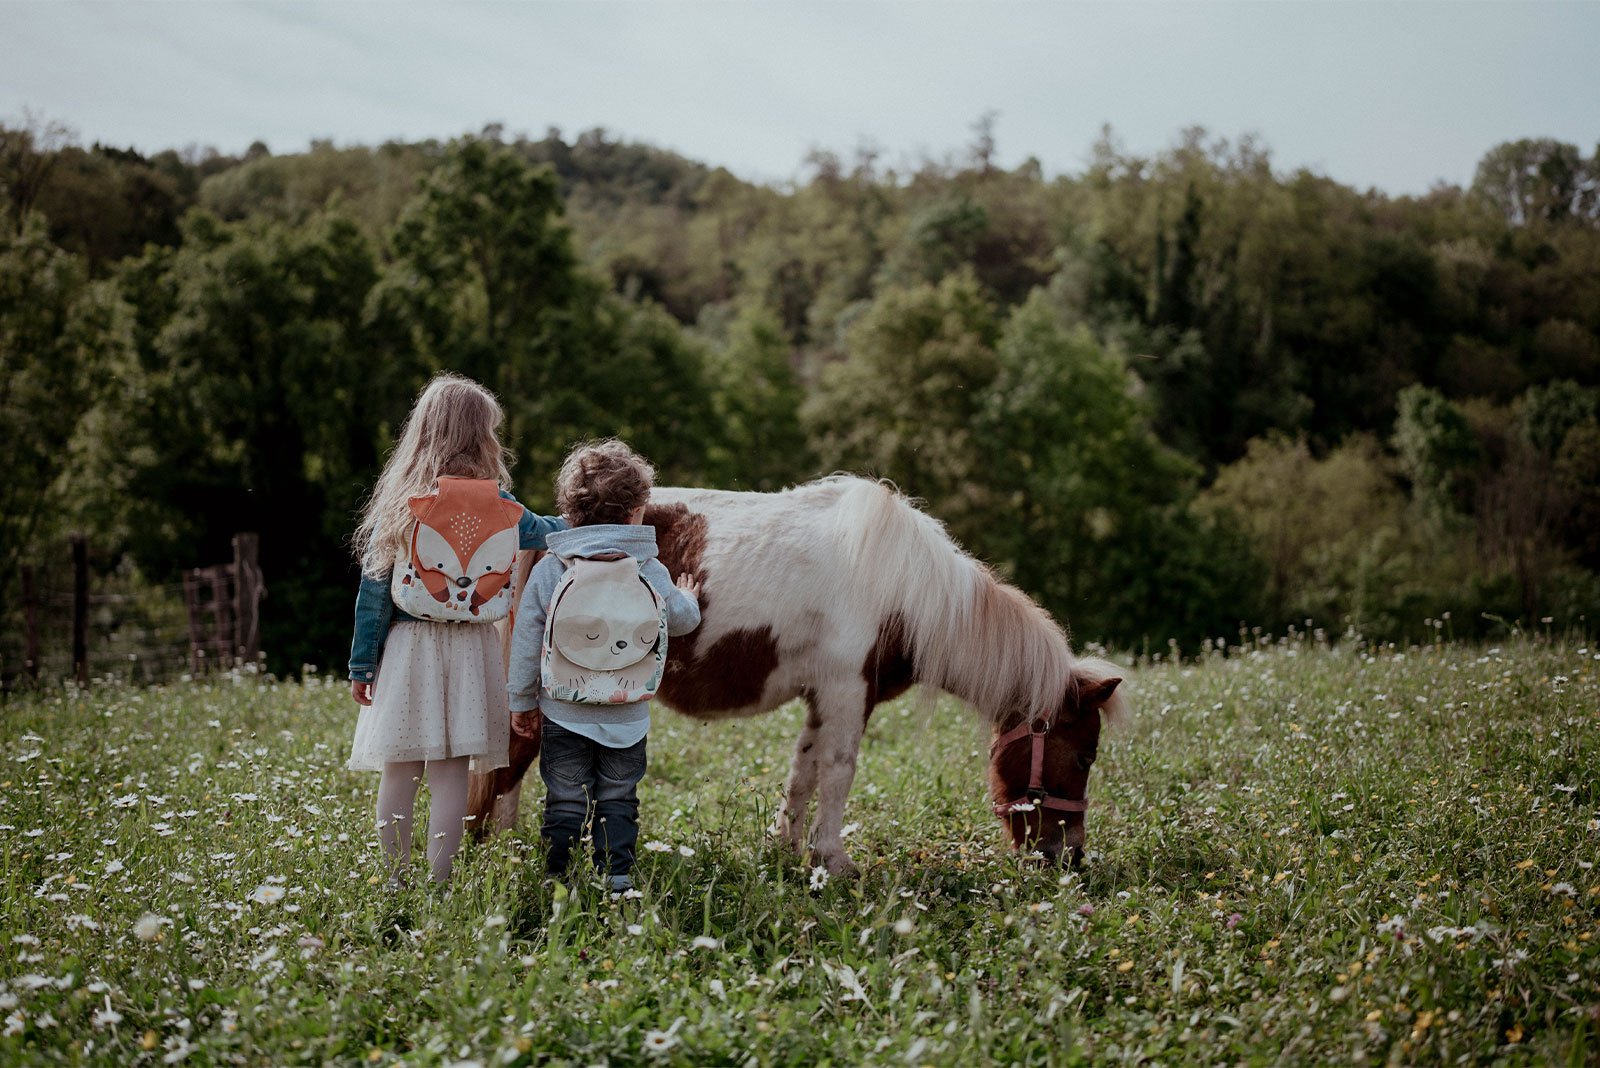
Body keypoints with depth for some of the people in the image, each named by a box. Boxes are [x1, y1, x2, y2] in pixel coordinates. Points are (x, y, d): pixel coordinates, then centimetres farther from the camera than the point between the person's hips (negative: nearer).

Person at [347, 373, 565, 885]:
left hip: (406, 647, 2)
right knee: (449, 771, 2)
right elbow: (536, 532, 15)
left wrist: (362, 663, 6)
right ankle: (438, 883, 4)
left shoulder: (397, 499, 1)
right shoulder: (490, 503, -4)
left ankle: (395, 878, 15)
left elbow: (374, 584, 1)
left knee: (398, 770, 7)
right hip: (467, 647, -2)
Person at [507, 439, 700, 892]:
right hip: (627, 715, 0)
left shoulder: (547, 570, -6)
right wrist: (688, 599, 35)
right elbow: (680, 619, 12)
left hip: (563, 711, 0)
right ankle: (617, 880, 11)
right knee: (617, 801, 12)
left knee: (564, 802, 8)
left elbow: (526, 643, -1)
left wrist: (521, 700, 10)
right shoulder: (650, 571, -7)